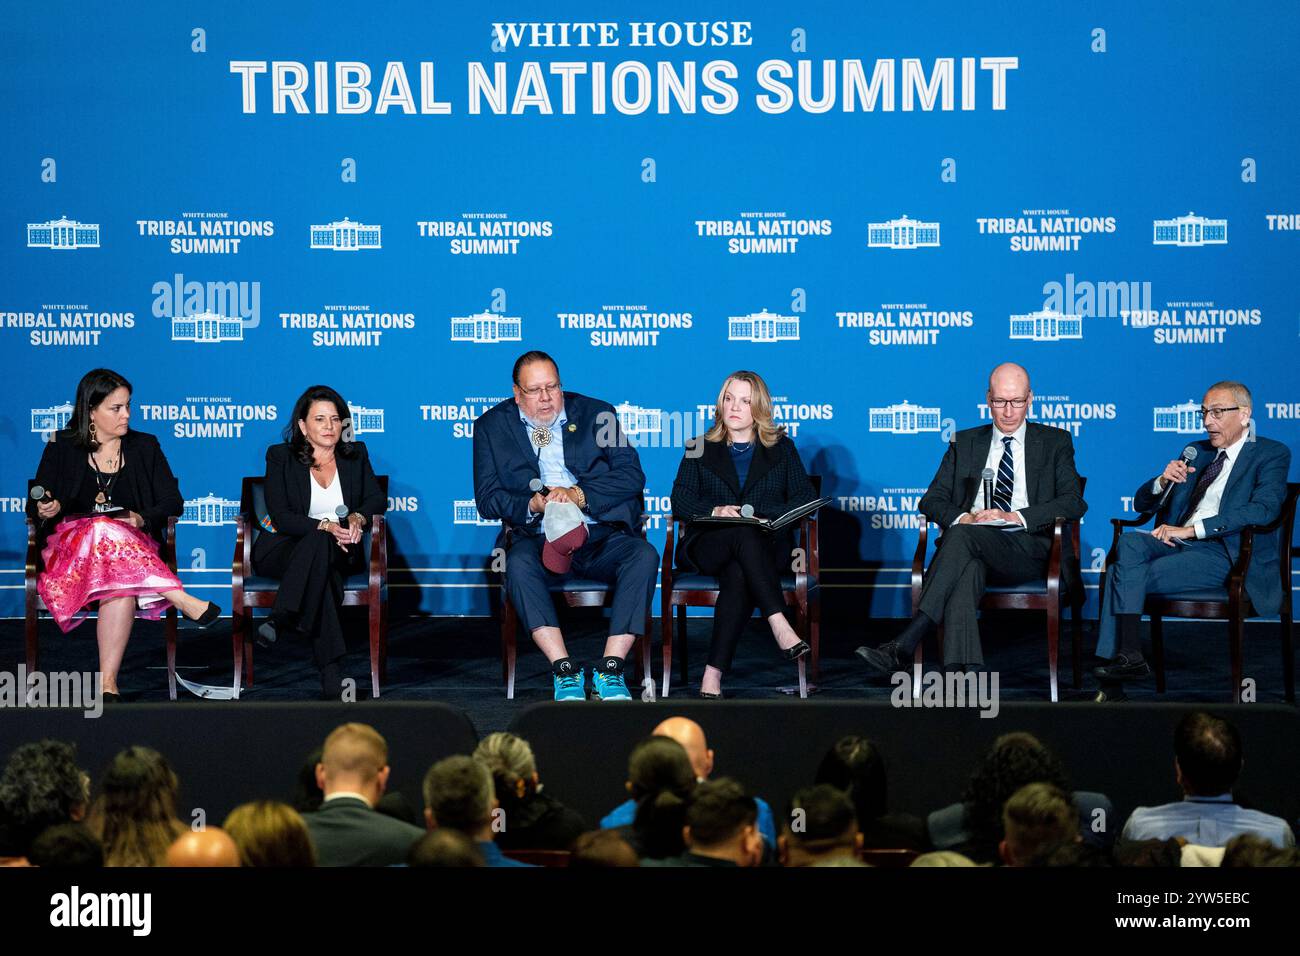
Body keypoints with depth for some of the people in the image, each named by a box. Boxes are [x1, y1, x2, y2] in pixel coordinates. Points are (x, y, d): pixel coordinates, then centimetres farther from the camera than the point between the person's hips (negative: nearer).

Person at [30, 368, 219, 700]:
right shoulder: (61, 448, 12)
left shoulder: (144, 447, 15)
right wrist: (46, 510, -14)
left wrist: (142, 520, -10)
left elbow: (173, 502, 10)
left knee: (121, 587, -38)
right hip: (70, 546, -1)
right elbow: (35, 508, 11)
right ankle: (181, 599, -41)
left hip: (135, 543, 1)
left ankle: (108, 683, -44)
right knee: (104, 531, -40)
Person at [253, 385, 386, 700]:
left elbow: (377, 499, 6)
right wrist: (325, 526, -22)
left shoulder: (355, 455, 15)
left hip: (338, 553, 2)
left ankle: (282, 620, -46)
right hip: (283, 550, -2)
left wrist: (357, 517, -17)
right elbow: (280, 516, -7)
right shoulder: (281, 457, 4)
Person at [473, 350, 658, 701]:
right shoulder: (492, 426, 11)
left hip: (601, 537, 1)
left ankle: (610, 670, -30)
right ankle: (564, 670, -34)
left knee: (644, 555, -29)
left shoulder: (597, 414, 12)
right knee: (518, 563, -35)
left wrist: (580, 495, -14)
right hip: (539, 539, -1)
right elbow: (487, 498, 3)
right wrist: (534, 504, -16)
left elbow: (631, 475, 2)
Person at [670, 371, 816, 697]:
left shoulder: (781, 448, 20)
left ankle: (714, 672, -46)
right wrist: (715, 511, -15)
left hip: (768, 545, 0)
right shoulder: (699, 450, 21)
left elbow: (806, 499, 8)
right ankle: (780, 626, -51)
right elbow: (680, 501, 8)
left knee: (738, 575, -38)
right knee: (743, 534, -38)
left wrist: (759, 514, -9)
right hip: (707, 546, 0)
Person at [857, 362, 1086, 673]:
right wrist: (961, 517, -9)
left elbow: (1074, 502, 2)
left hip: (1027, 548, -2)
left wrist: (1014, 517, -12)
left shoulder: (1055, 442, 15)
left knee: (963, 536, -34)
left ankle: (904, 647, -43)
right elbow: (932, 499, 15)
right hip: (970, 544, 2)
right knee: (967, 569, -38)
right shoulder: (965, 443, 23)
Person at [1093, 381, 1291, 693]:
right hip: (1178, 544, 6)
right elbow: (1142, 503, 23)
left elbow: (1262, 510, -15)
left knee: (1123, 574, -25)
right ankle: (1126, 655, -31)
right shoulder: (1196, 452, 23)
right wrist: (1164, 481, -2)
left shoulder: (1272, 454, 4)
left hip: (1223, 554, -6)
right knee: (1129, 543, -27)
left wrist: (1191, 529, -19)